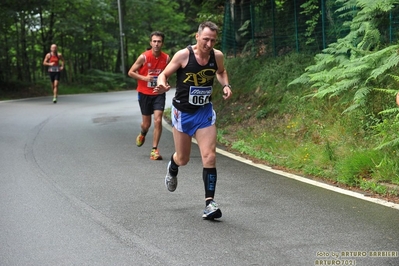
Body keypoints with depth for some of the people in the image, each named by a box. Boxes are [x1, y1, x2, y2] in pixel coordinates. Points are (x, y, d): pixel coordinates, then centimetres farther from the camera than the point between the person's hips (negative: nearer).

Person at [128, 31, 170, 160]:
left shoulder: (166, 58, -4)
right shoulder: (144, 57, -13)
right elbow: (131, 72, -5)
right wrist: (144, 78, -19)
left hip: (159, 93, 1)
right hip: (145, 93, -1)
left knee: (158, 120, -14)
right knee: (146, 124, 8)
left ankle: (154, 150, -5)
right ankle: (142, 134, 45)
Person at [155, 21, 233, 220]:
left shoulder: (217, 56, -6)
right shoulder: (183, 55, -17)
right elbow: (164, 74, -8)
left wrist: (225, 86, -4)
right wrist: (162, 85, -31)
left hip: (205, 112, 2)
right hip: (182, 112, -2)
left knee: (209, 157, -11)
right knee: (183, 159, 11)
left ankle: (210, 203, -7)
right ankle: (172, 168, 50)